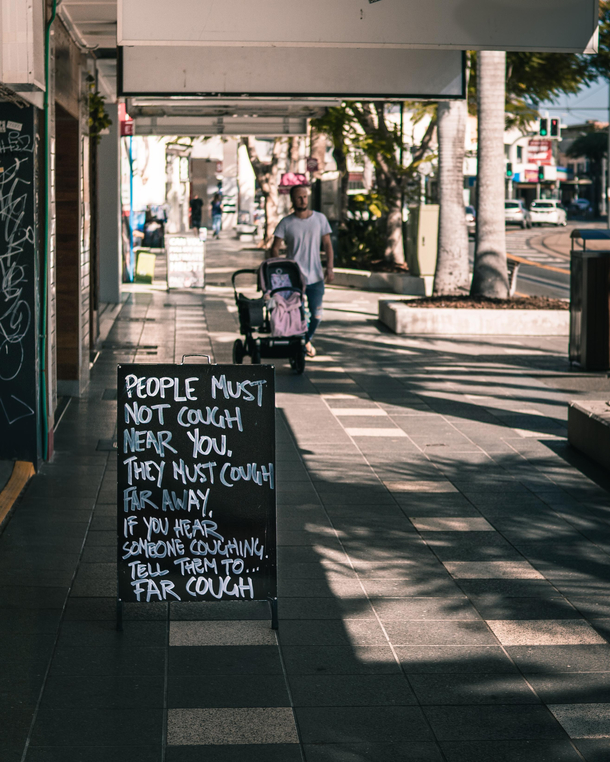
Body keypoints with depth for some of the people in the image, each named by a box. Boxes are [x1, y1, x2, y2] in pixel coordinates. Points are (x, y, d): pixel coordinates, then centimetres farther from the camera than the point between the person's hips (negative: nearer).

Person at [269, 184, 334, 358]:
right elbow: (275, 248, -1)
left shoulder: (320, 219, 4)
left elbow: (327, 244, 6)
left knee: (316, 315, 4)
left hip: (316, 277, 2)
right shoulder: (286, 223, -2)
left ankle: (308, 340, 31)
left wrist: (329, 268, -5)